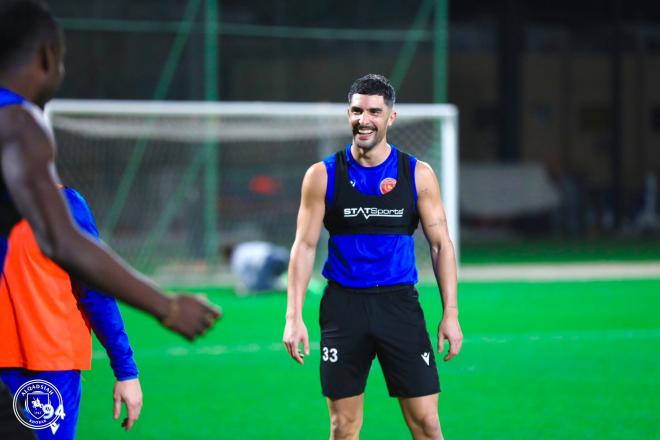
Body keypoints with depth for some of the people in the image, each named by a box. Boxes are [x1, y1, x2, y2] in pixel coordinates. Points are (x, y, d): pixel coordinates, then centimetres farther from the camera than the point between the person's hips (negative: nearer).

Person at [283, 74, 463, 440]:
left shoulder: (417, 174, 2)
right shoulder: (323, 175, 1)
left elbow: (440, 245, 5)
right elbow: (304, 246, 2)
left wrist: (450, 313, -3)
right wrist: (293, 317, -6)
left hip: (399, 301, 0)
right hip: (344, 304, 0)